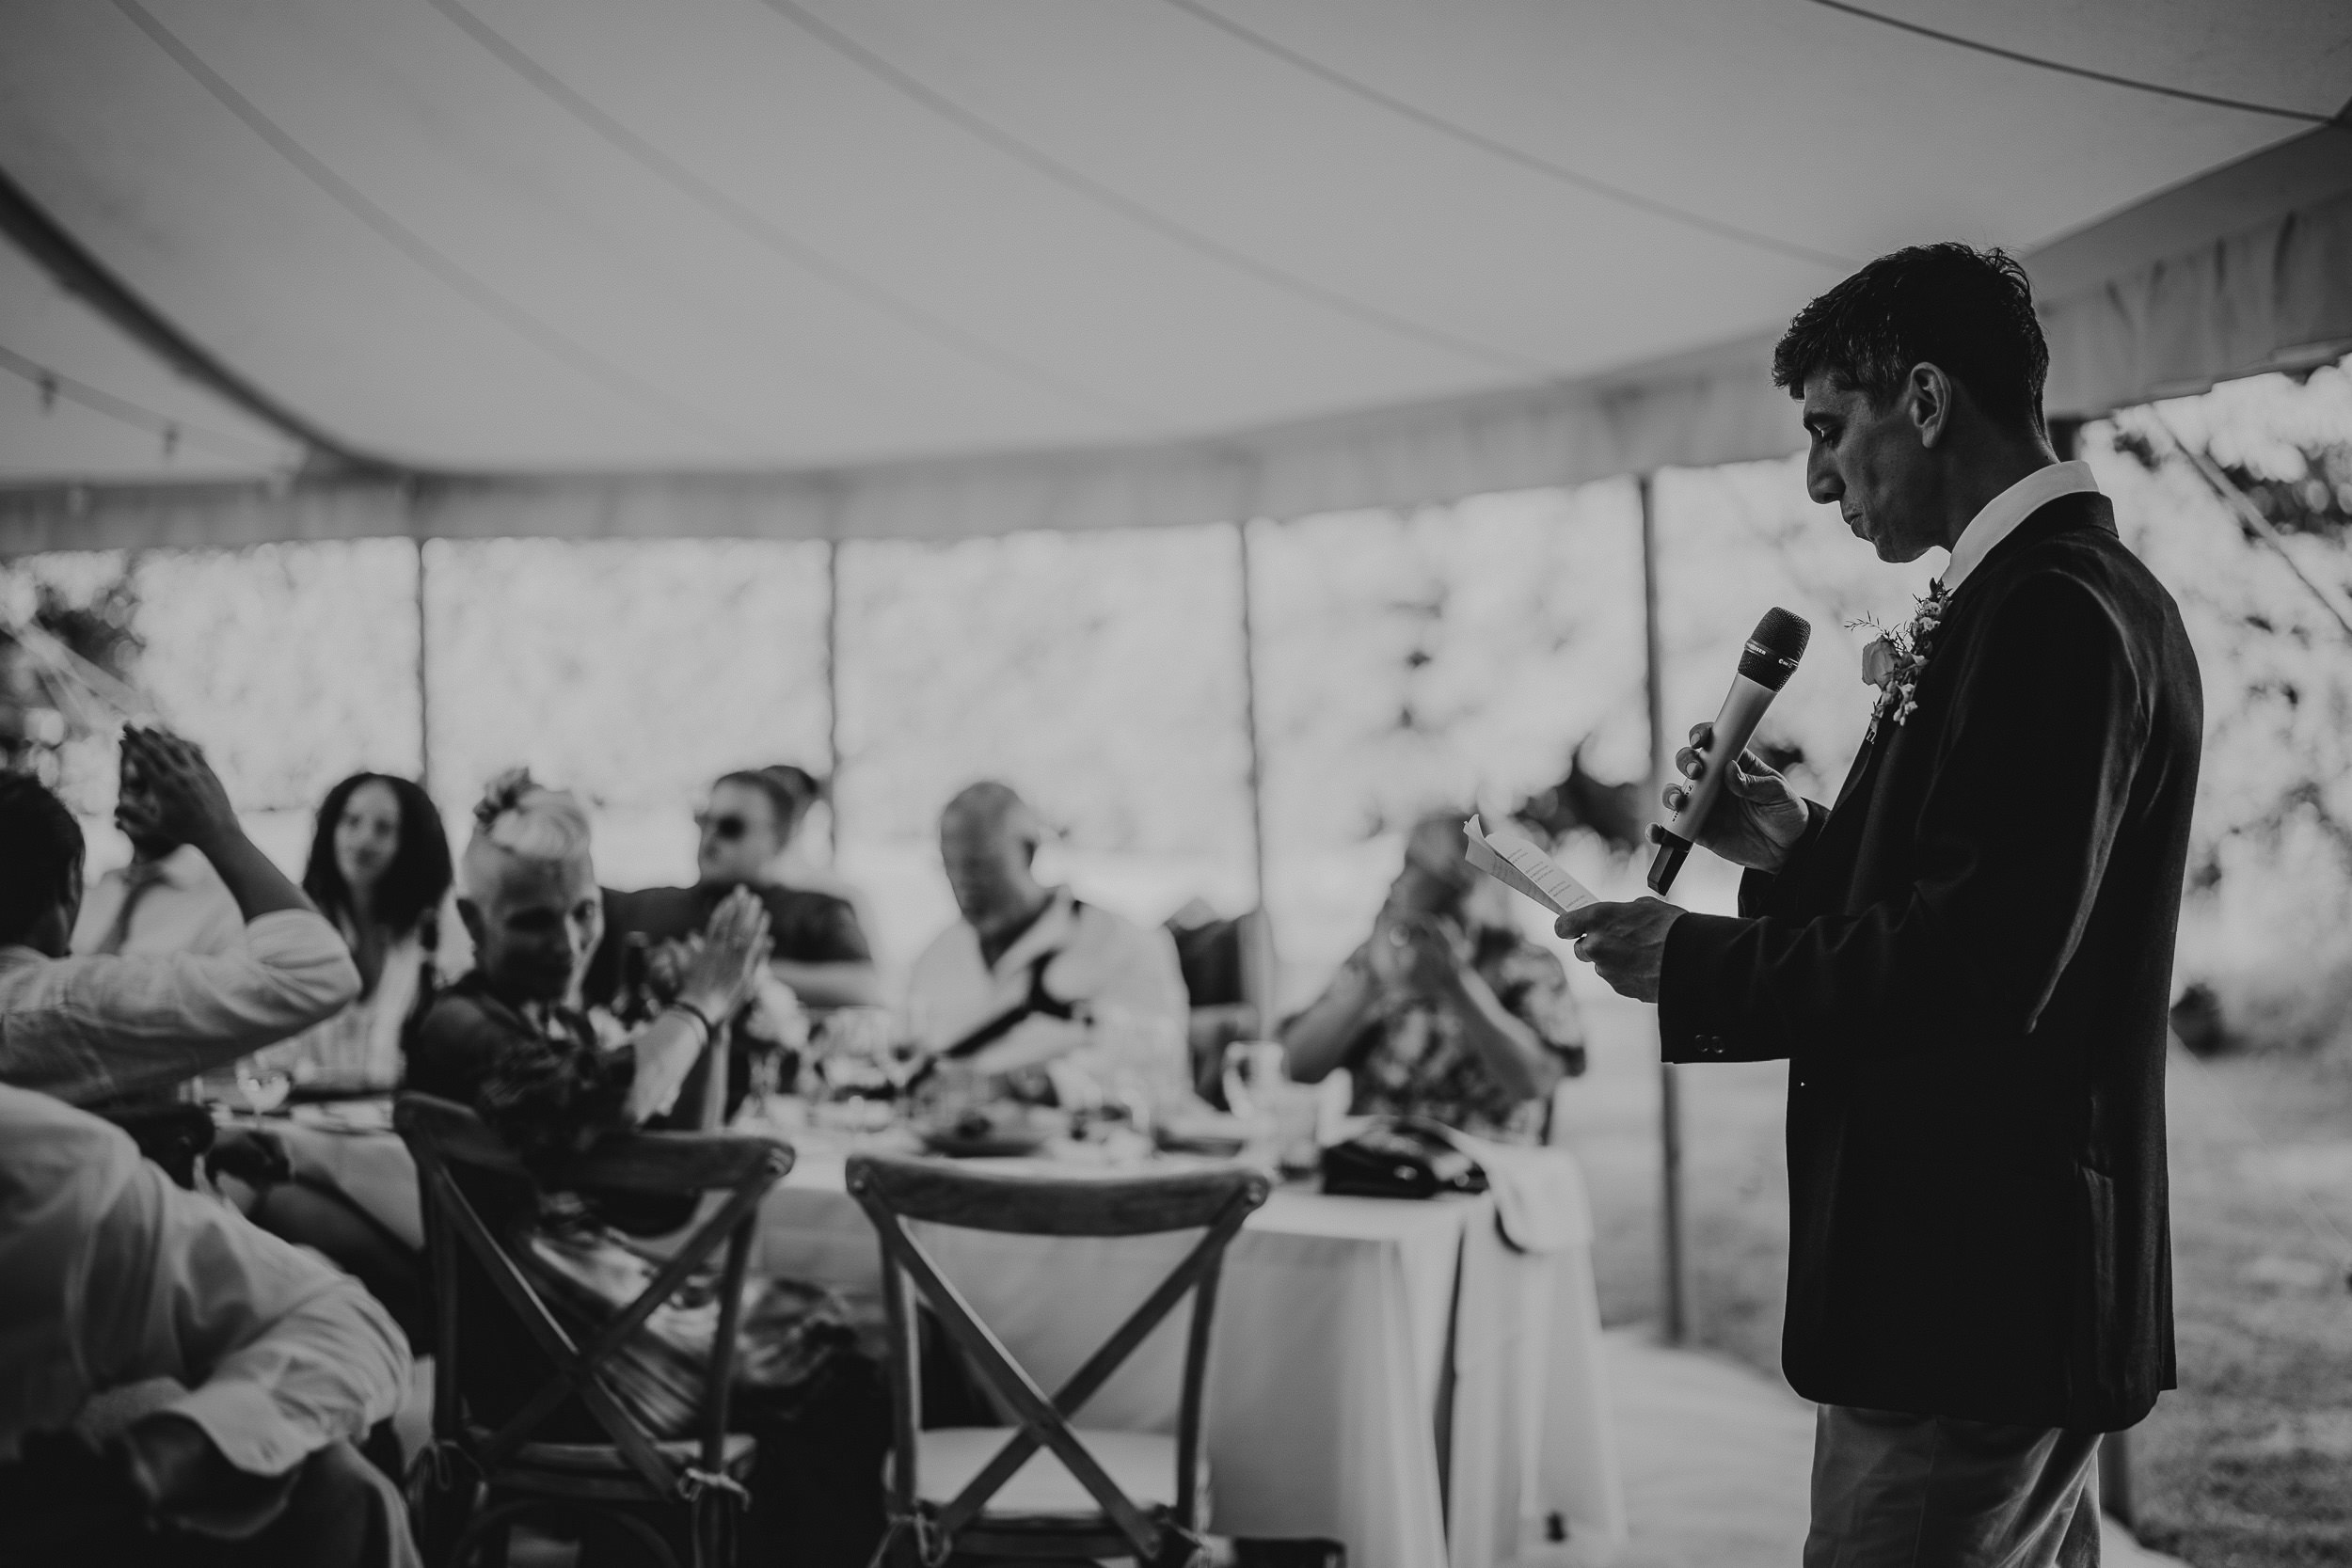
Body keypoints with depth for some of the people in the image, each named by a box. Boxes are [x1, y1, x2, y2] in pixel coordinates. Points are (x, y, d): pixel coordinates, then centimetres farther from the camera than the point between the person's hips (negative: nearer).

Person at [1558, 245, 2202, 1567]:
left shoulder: (2052, 615, -17)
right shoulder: (2082, 596, 15)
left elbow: (1982, 964, -25)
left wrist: (1696, 965, -15)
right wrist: (1798, 848, 7)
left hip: (1966, 1293, -10)